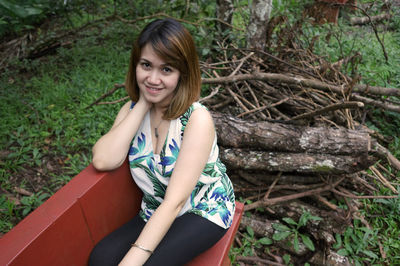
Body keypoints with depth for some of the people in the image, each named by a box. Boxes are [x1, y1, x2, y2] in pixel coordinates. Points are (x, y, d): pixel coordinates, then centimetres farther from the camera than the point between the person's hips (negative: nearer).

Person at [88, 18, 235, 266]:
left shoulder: (197, 119, -23)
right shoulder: (132, 110, -5)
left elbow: (175, 201, -26)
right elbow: (103, 160, -23)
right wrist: (142, 104, -21)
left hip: (204, 211, -4)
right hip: (157, 214, 4)